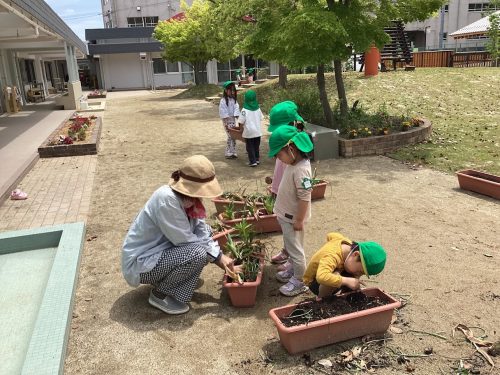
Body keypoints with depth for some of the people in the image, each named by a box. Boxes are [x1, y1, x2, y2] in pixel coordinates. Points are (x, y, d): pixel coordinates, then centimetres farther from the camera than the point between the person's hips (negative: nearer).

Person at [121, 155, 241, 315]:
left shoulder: (187, 195, -5)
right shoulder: (166, 199, -31)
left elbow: (201, 232, -1)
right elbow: (185, 240, -26)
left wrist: (220, 256, -12)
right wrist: (216, 256, -13)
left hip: (158, 250, 9)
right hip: (140, 263, -9)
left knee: (204, 231, 6)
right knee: (198, 253, -26)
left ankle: (164, 278, 13)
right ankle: (160, 294, -3)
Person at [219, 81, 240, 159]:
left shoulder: (234, 100, 6)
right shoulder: (223, 100, -12)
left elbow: (236, 109, -3)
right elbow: (223, 112, -16)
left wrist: (237, 118, -16)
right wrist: (226, 124, -20)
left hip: (233, 119, 6)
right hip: (227, 120, -6)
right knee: (230, 136, -8)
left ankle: (233, 152, 14)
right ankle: (228, 153, 0)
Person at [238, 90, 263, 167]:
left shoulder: (245, 110, -14)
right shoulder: (258, 108, -1)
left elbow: (241, 122, -15)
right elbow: (261, 118, 5)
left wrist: (241, 126, 2)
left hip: (249, 132, -4)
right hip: (258, 131, 4)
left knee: (250, 147, 5)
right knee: (256, 146, 18)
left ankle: (253, 161, 5)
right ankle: (257, 159, 26)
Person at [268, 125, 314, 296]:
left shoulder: (301, 169, -29)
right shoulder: (292, 163, 1)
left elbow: (305, 198, -27)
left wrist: (299, 220, -21)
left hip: (292, 217, -9)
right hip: (286, 214, 9)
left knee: (295, 248, 4)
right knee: (289, 245, 24)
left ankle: (300, 281, 18)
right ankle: (294, 270, 42)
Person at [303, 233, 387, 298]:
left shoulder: (347, 242, -16)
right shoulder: (332, 256, -41)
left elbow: (330, 235, 6)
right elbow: (321, 277, -59)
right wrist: (347, 281, -52)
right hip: (314, 282, -8)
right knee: (334, 275, -38)